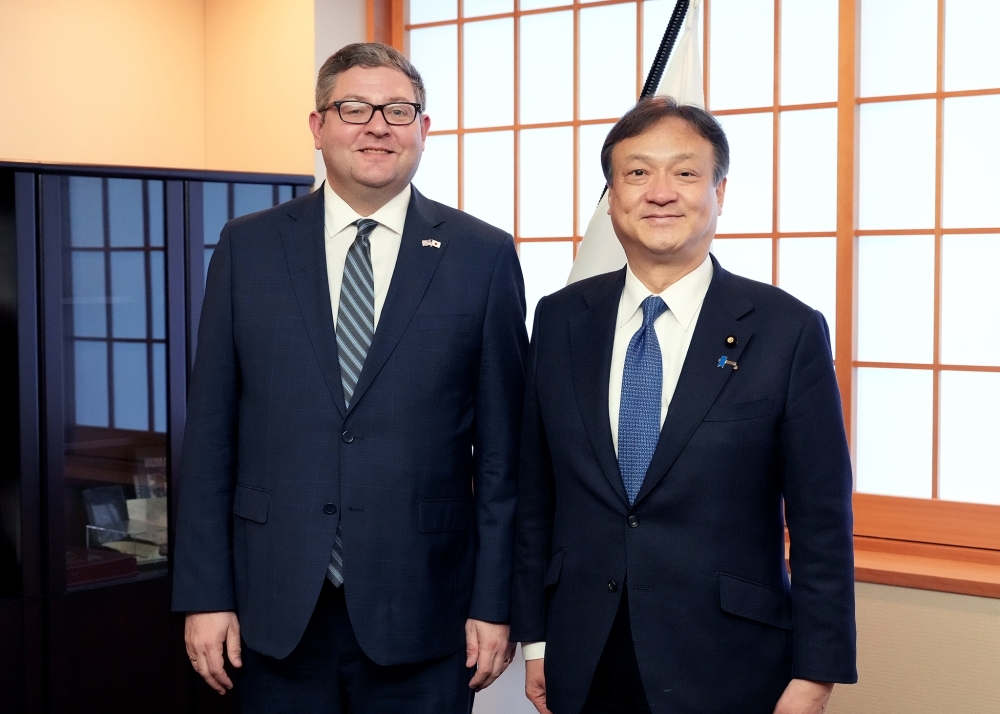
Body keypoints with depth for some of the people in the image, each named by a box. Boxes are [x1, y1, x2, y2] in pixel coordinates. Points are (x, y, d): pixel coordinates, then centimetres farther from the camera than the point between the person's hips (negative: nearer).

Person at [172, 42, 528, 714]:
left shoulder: (484, 256, 0)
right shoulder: (247, 247, 4)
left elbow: (503, 446, 0)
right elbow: (210, 431, 3)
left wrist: (495, 603, -2)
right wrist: (204, 594, 0)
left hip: (420, 610, -1)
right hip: (276, 609, 1)